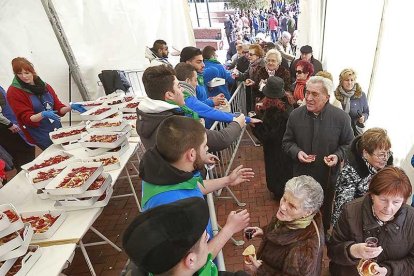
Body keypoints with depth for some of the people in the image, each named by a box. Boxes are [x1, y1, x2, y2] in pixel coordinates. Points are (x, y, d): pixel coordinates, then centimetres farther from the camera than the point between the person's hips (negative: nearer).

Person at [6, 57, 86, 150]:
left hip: (57, 130, 5)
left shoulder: (45, 86, 8)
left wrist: (71, 107, -13)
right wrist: (43, 115, -31)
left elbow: (58, 108, 7)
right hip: (39, 136, -5)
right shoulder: (13, 92, -7)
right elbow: (27, 118, -12)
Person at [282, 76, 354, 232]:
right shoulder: (295, 115, -10)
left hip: (328, 177, -1)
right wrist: (297, 152, -19)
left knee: (324, 212, 24)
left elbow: (348, 143, -1)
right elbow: (287, 142, 0)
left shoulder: (341, 117, -14)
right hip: (301, 176, 1)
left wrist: (338, 155, -20)